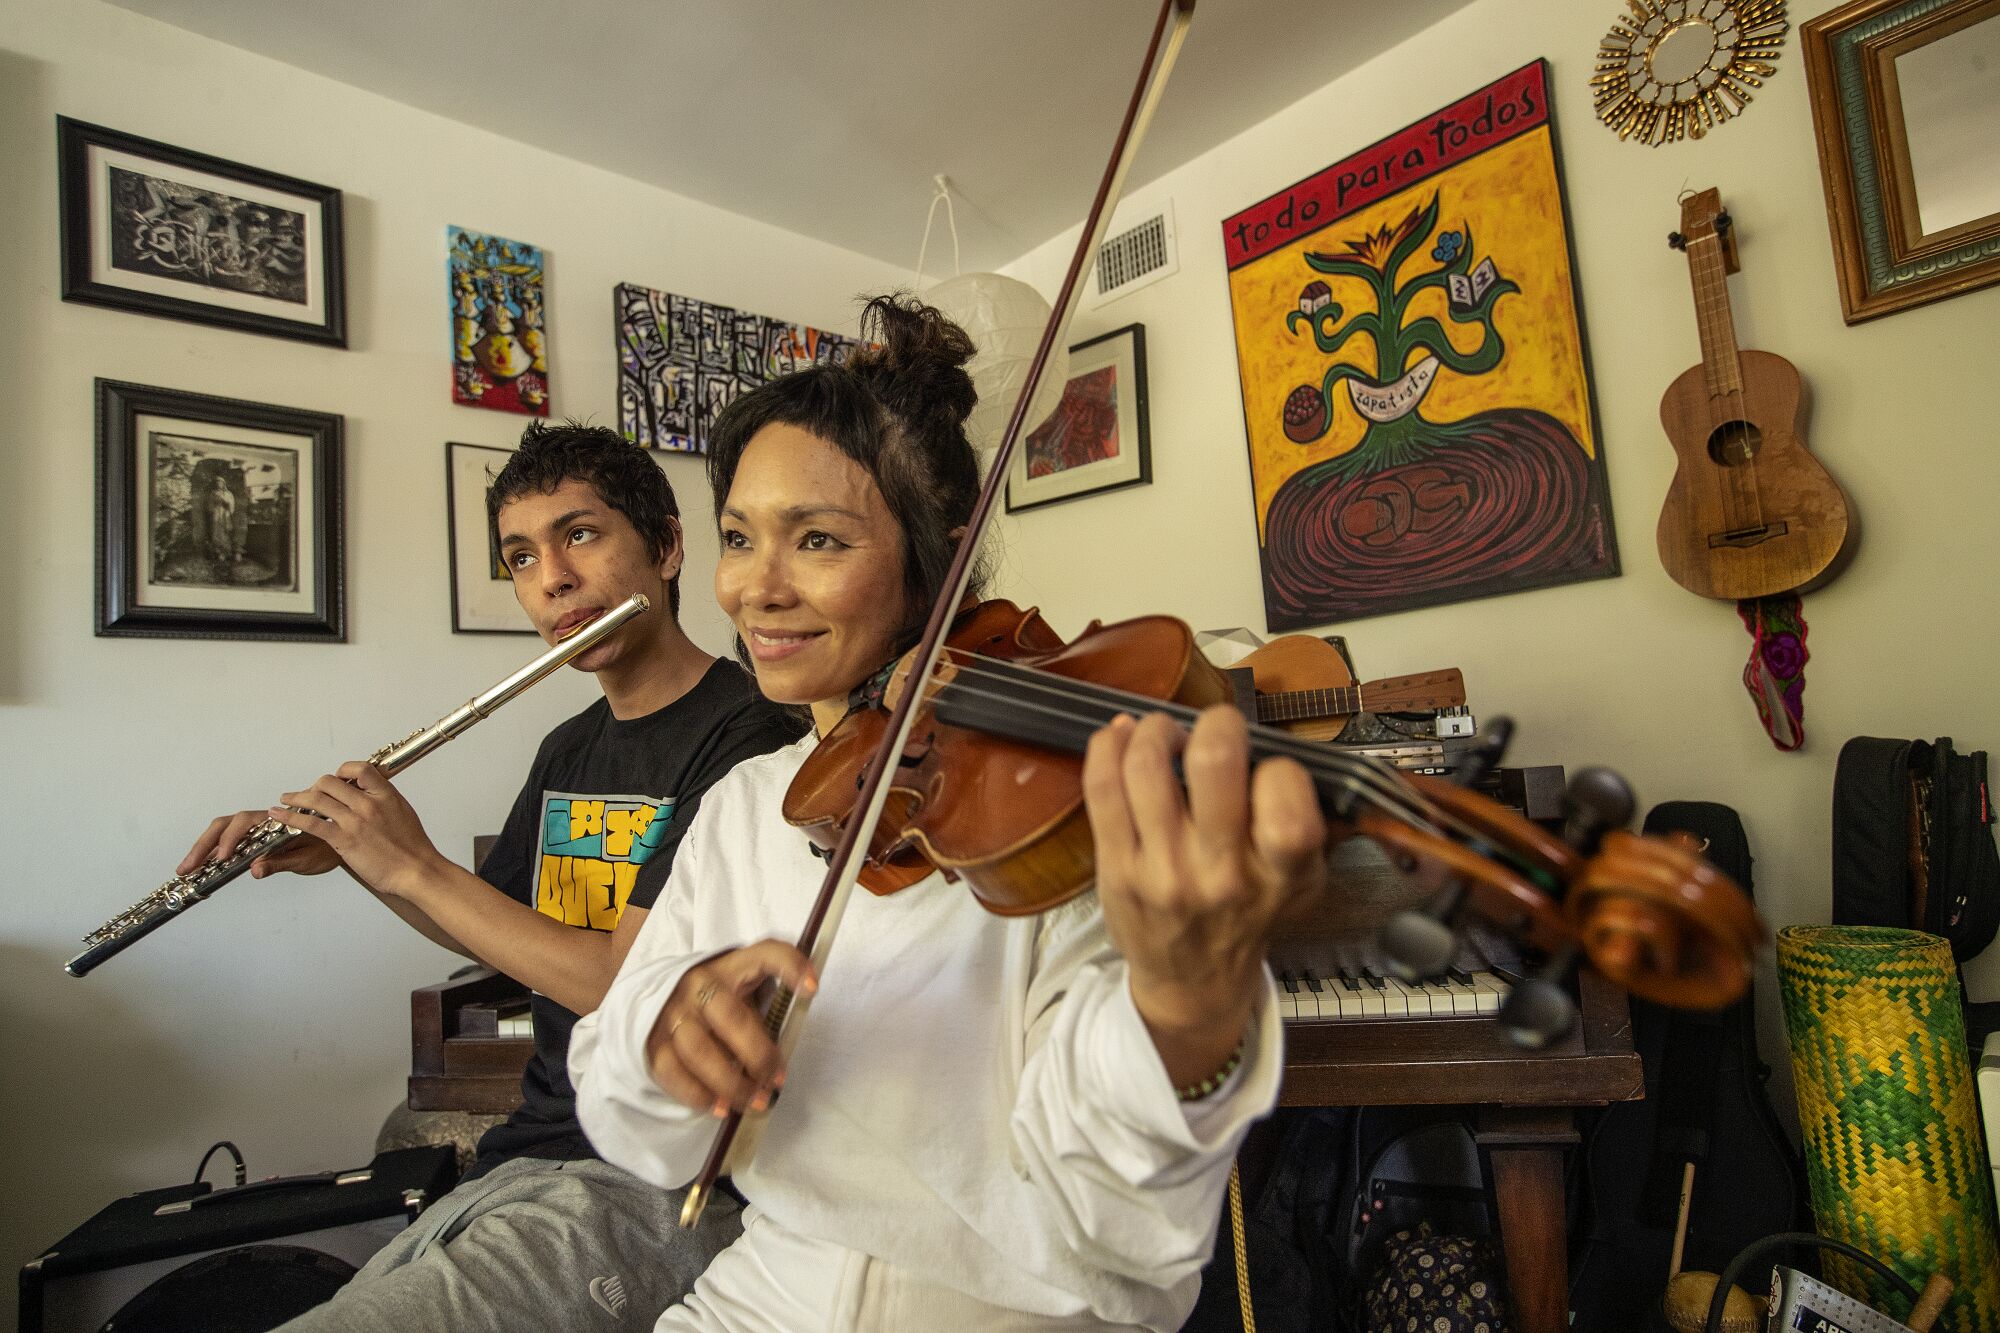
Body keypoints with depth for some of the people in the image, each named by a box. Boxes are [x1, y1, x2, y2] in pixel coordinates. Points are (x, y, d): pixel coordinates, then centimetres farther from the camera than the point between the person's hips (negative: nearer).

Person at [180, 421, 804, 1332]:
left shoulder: (747, 736, -18)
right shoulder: (568, 751, 10)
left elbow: (628, 984, -22)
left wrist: (411, 864, -13)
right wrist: (347, 853, 8)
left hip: (652, 1192, -7)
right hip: (518, 1169, 8)